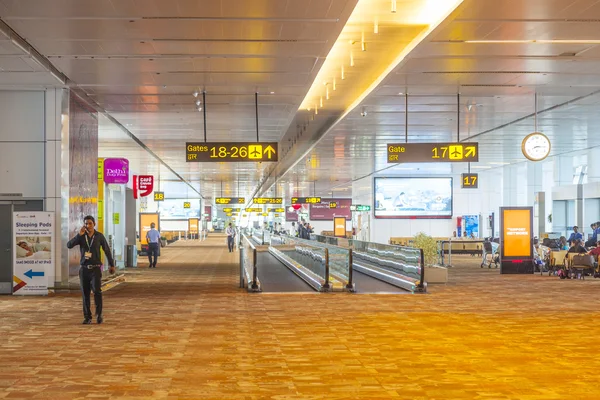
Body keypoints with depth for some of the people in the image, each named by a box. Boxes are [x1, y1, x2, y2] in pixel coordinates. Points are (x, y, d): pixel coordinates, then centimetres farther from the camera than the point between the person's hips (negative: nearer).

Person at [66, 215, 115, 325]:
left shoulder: (99, 236, 0)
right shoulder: (81, 236, 2)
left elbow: (107, 250, 9)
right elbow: (69, 245, -10)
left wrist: (112, 265, 13)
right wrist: (79, 235, -20)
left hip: (95, 268, -2)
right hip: (84, 268, 2)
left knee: (97, 291, -16)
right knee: (85, 294, 4)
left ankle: (99, 314, -2)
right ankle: (87, 317, 11)